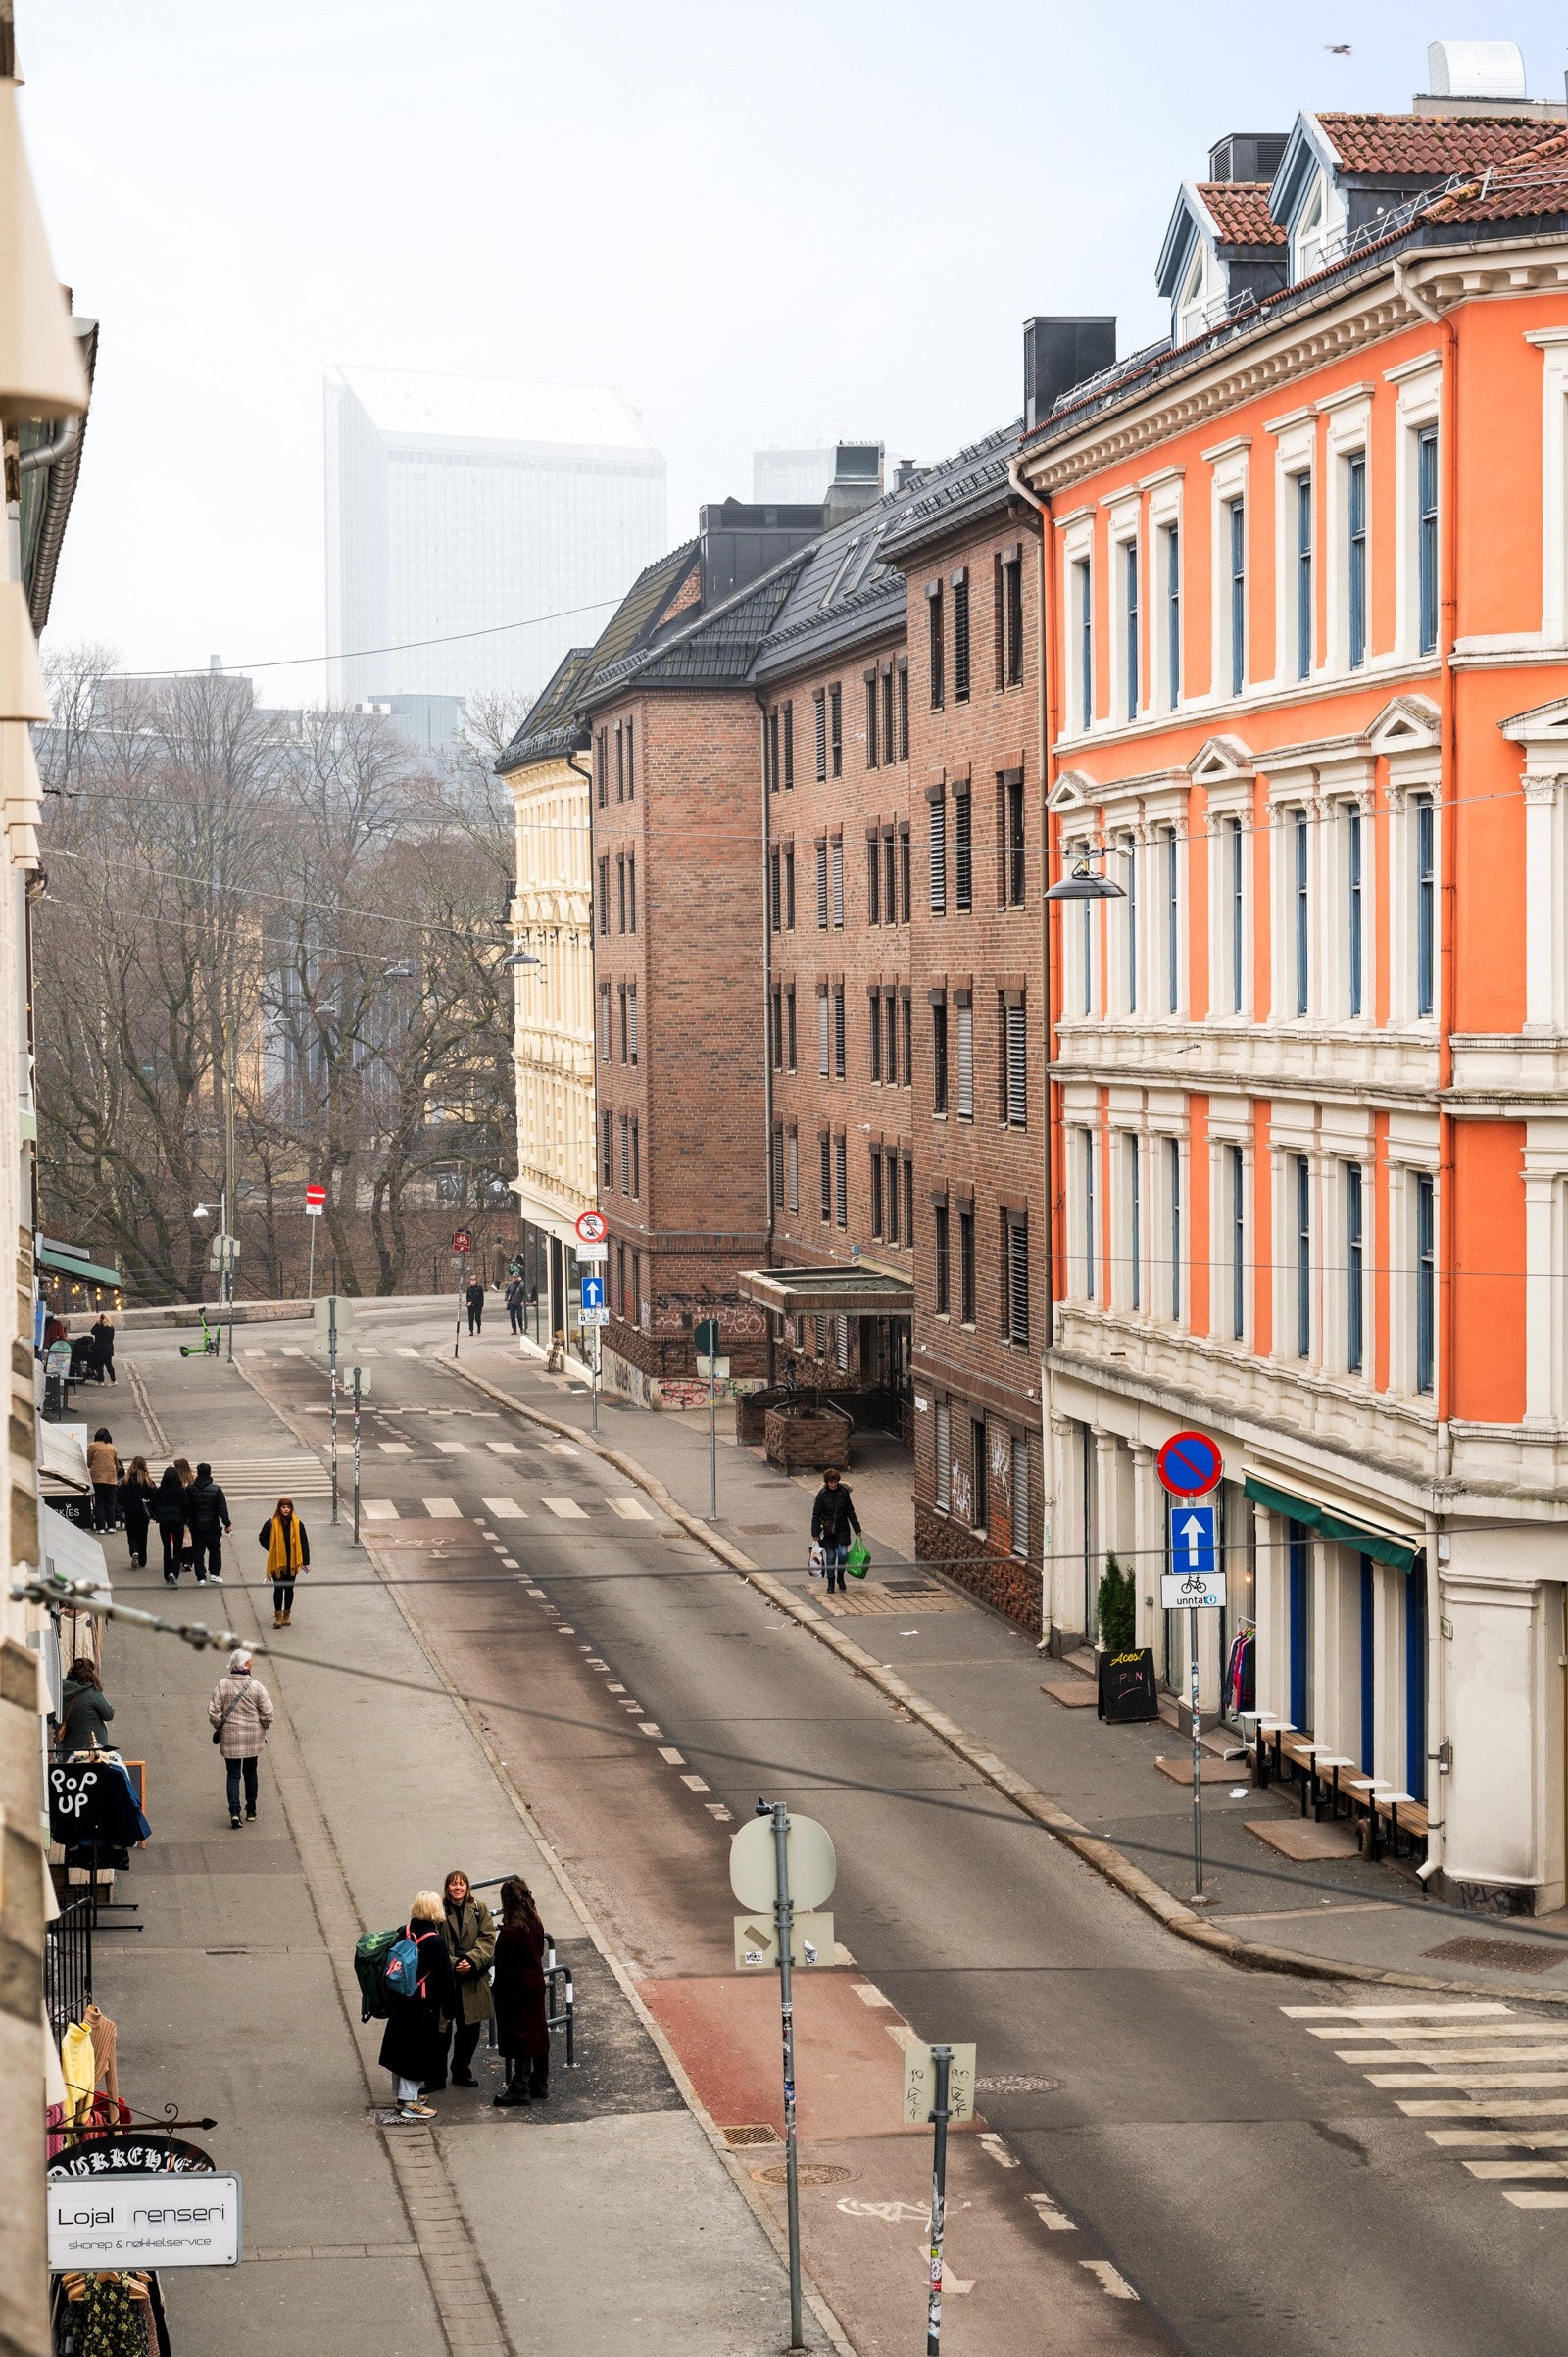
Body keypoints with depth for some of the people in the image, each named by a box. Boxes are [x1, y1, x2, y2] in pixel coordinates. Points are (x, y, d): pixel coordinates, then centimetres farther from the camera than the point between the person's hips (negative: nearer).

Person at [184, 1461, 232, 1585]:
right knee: (215, 1549, 15)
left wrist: (185, 1522, 13)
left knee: (198, 1551, 6)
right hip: (212, 1526, -1)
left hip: (196, 1526, 1)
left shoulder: (190, 1489, -3)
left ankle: (201, 1577, 1)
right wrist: (227, 1524, -5)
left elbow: (186, 1509, 1)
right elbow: (222, 1508, -9)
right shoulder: (216, 1489, -7)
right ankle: (214, 1573, 8)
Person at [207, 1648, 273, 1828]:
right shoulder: (256, 1686, -11)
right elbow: (267, 1712, -9)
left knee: (233, 1774, 5)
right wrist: (263, 1728, 9)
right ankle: (251, 1811, 24)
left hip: (230, 1737, -1)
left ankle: (234, 1811, -11)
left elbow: (213, 1712, -9)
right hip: (253, 1737, 1)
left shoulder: (222, 1685, -10)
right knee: (250, 1772, 17)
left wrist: (220, 1727, 8)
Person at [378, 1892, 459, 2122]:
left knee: (402, 2049, 17)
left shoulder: (403, 1933, 0)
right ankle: (410, 2103, 4)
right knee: (418, 2051, 2)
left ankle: (404, 2095, 28)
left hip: (400, 2002, 6)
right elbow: (445, 1977, -15)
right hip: (424, 2005, -6)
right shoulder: (435, 1941, -18)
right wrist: (448, 2008, -5)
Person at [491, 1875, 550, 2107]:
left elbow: (504, 1967, -19)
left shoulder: (510, 1932, -23)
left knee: (520, 2037, 0)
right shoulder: (536, 1925, 0)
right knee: (538, 2034, 14)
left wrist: (497, 1991, -6)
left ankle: (520, 2089, 6)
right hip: (536, 1985, 8)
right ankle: (540, 2086, 24)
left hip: (517, 1990, -8)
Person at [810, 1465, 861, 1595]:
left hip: (842, 1529, 1)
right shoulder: (822, 1495, -7)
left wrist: (857, 1529, 9)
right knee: (830, 1556, 4)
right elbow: (816, 1515, -4)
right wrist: (815, 1533, -8)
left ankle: (840, 1577, 15)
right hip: (828, 1530, -1)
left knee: (842, 1554, -10)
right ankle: (831, 1582, 19)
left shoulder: (843, 1492, -1)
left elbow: (850, 1512, 7)